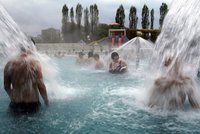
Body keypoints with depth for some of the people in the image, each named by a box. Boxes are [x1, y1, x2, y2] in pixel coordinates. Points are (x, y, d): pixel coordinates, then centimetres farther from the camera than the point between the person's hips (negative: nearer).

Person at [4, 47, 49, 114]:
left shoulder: (9, 64, -3)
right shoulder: (35, 62, -10)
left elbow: (6, 87, 5)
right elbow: (40, 85, -13)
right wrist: (46, 100, 1)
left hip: (16, 104, 2)